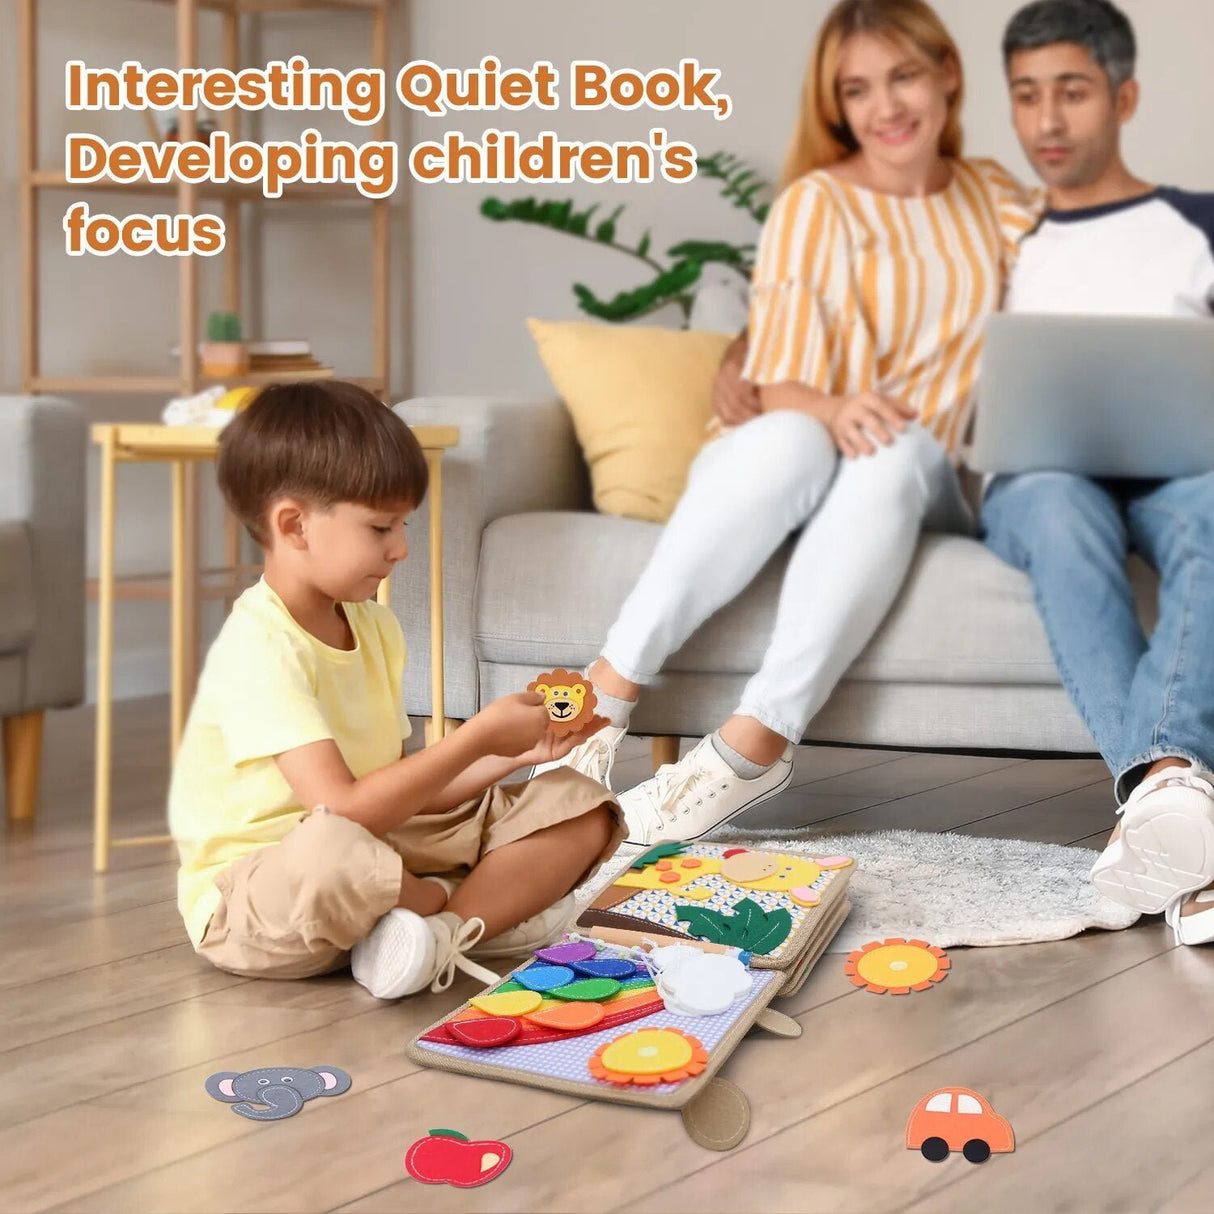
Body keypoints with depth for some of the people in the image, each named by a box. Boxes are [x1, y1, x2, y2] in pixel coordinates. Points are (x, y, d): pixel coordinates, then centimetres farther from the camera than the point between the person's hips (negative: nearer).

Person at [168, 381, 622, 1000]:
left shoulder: (375, 628, 10)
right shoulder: (260, 648, -20)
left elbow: (403, 791, 7)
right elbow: (346, 808, -28)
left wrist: (514, 752, -6)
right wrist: (477, 737, -22)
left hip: (376, 855, 8)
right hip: (250, 893, -8)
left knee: (578, 806, -1)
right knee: (329, 850, -44)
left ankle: (441, 932, -23)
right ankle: (494, 901, -13)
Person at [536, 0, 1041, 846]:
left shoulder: (995, 201, 17)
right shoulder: (817, 204, 4)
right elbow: (781, 387, -6)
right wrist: (833, 411, -29)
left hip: (929, 484, 2)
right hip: (811, 454, -1)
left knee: (894, 454, -35)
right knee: (788, 441, -37)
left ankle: (754, 742, -45)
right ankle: (607, 697, -41)